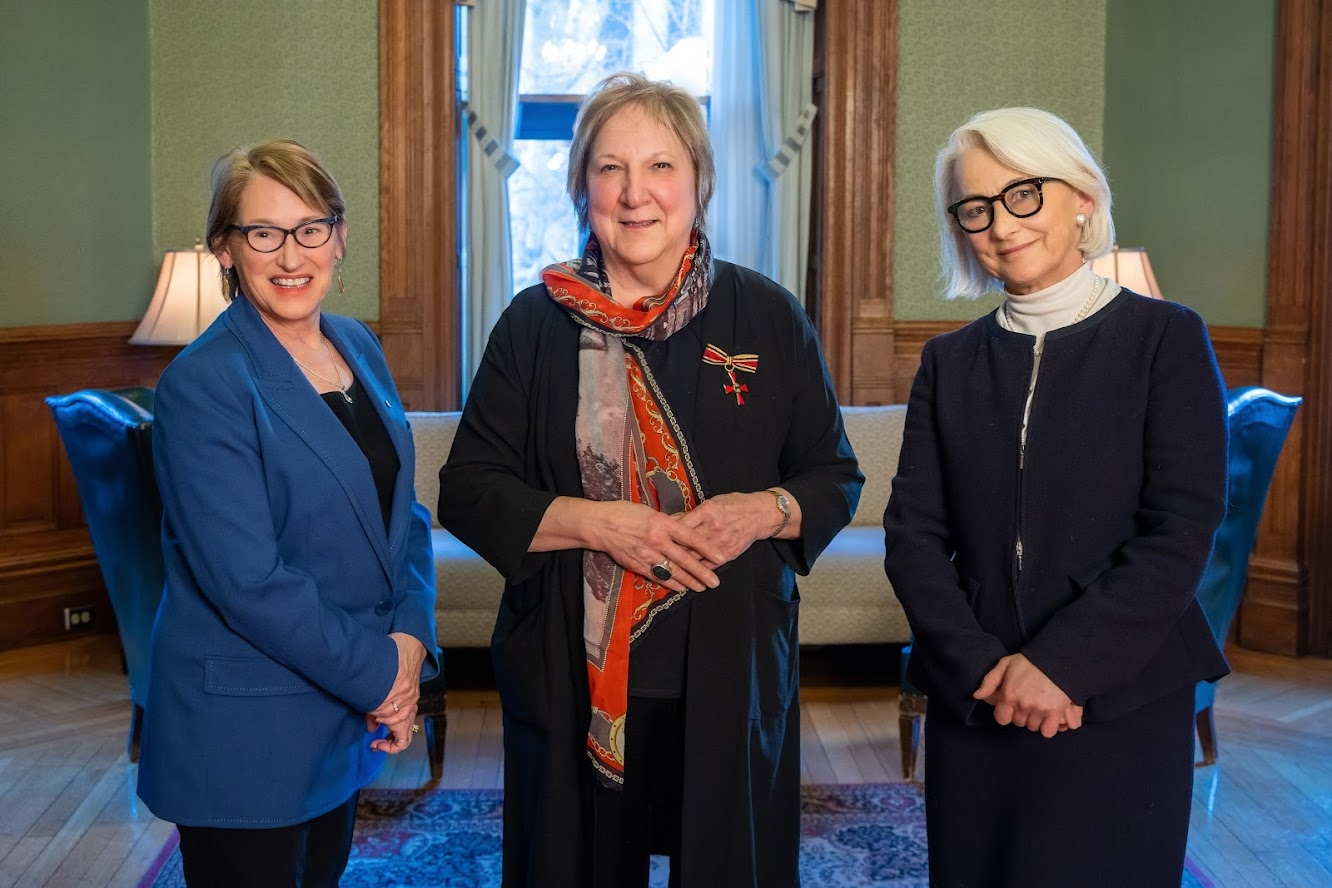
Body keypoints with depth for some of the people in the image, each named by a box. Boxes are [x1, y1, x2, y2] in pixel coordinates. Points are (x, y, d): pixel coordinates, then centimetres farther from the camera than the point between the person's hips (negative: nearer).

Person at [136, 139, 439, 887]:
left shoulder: (360, 347, 4)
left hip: (350, 717, 7)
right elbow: (249, 580, -22)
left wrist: (410, 641, -7)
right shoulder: (203, 387, -17)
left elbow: (403, 511, 7)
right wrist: (378, 674, -15)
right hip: (242, 734, -6)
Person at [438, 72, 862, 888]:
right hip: (575, 685, 0)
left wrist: (764, 512, -15)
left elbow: (836, 477, 6)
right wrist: (600, 523, -16)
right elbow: (468, 491, -1)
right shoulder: (536, 323, 1)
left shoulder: (768, 316, 1)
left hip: (734, 678, 0)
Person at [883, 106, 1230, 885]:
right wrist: (981, 664, -12)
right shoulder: (950, 361, 8)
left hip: (1121, 701, -3)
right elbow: (913, 534, 1)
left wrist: (1061, 662, -15)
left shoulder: (1165, 338, -2)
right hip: (973, 703, 3)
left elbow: (1183, 532, -10)